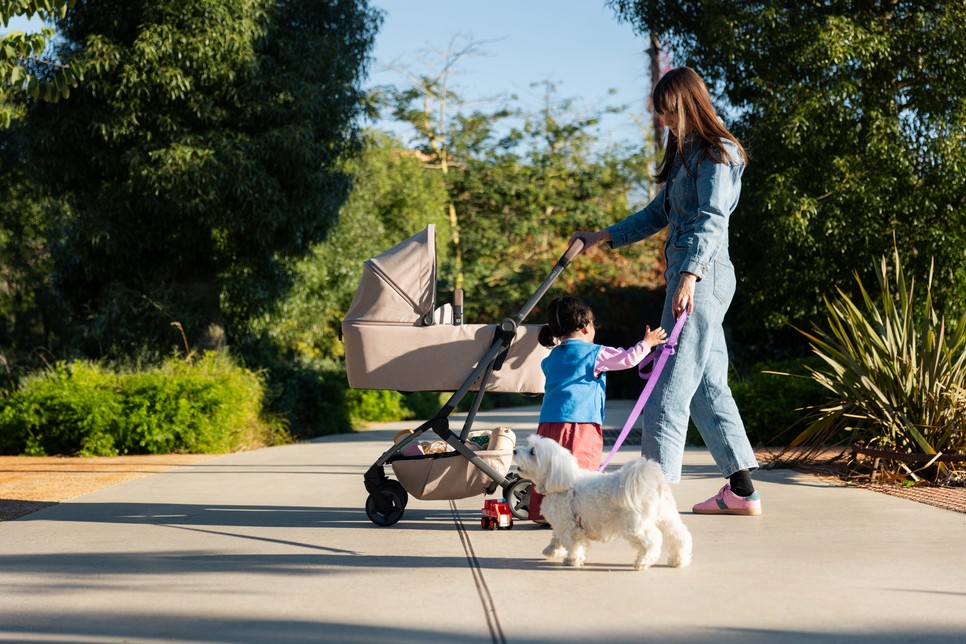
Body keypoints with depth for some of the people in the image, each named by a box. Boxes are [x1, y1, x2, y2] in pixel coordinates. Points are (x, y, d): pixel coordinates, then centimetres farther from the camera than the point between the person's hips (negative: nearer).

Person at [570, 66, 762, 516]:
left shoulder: (715, 153, -8)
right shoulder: (685, 154, 21)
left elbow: (712, 219, -19)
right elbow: (660, 213, 27)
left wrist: (689, 275, -30)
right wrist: (604, 237, 25)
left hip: (703, 275, -10)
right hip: (689, 273, 10)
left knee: (672, 385, -11)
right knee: (708, 385, 10)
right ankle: (741, 490, 13)